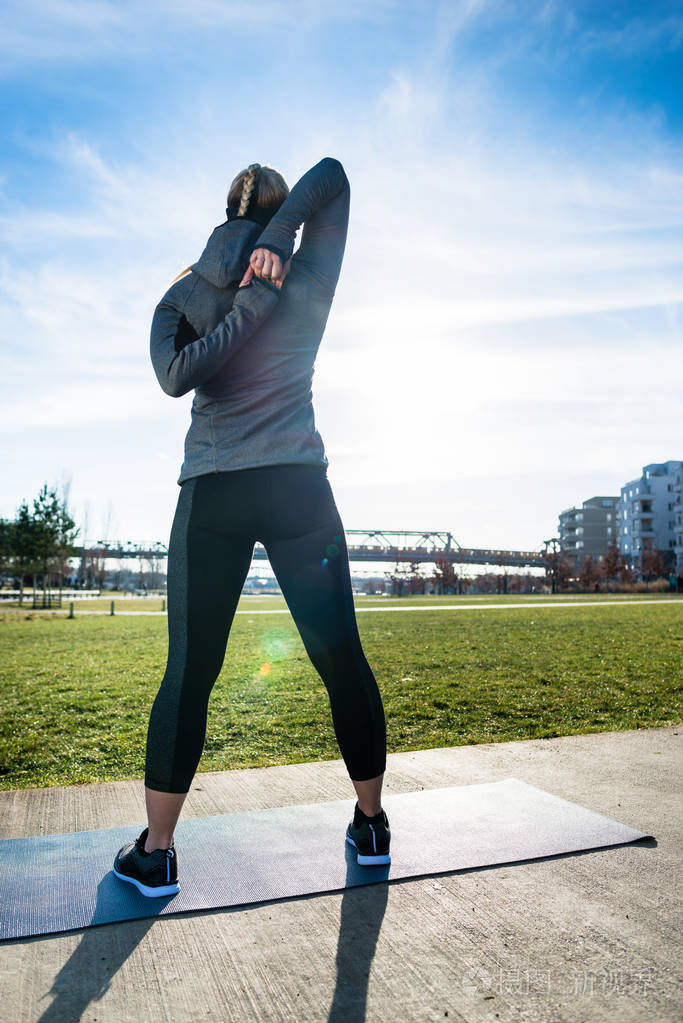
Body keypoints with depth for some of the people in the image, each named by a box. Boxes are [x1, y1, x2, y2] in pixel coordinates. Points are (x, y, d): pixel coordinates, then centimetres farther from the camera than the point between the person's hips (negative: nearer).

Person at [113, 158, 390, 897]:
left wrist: (248, 305, -4)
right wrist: (275, 251, 0)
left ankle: (155, 852, 14)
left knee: (189, 671, 6)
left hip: (211, 495, 1)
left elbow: (174, 376, -7)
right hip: (297, 488, 0)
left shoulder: (184, 294, 10)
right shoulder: (306, 285, 8)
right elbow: (332, 176, 13)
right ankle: (371, 824, 21)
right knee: (340, 658, 8)